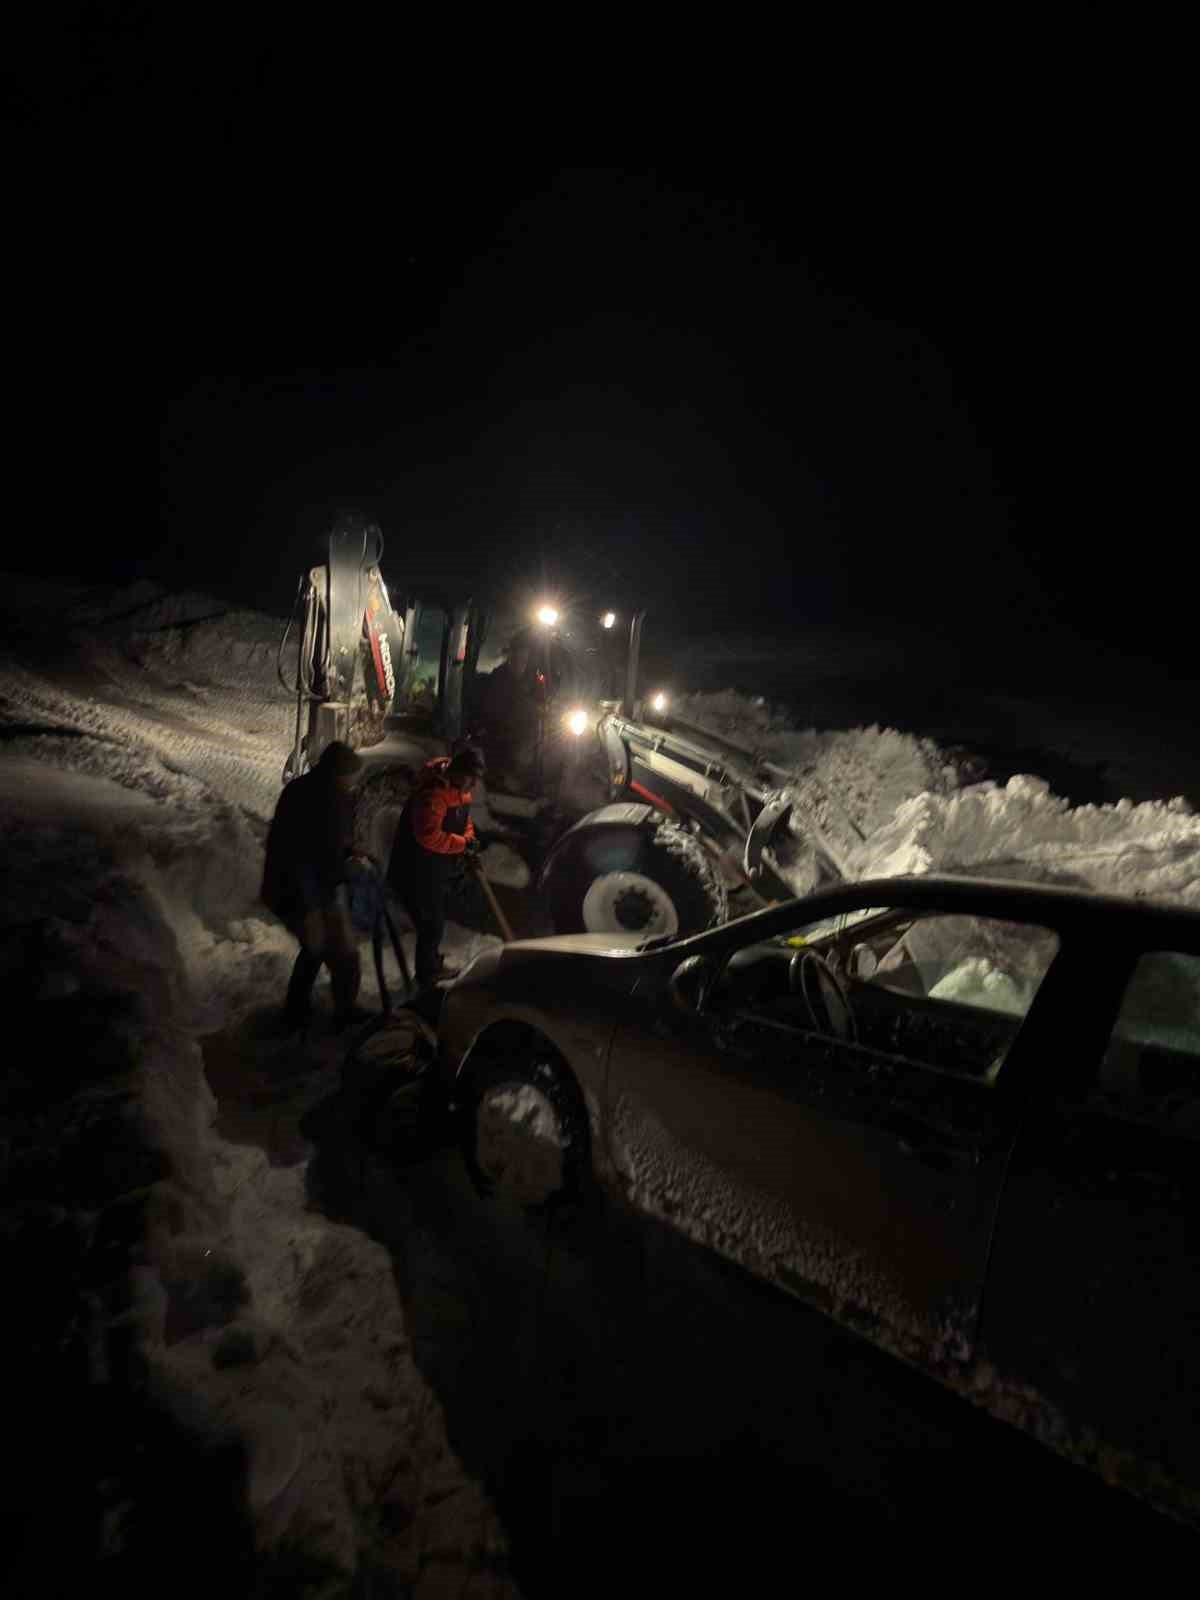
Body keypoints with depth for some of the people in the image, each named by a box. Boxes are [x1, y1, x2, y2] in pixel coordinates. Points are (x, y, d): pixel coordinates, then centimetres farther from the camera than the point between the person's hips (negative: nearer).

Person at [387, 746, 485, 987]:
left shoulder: (460, 789, 4)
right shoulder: (433, 793, -29)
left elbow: (464, 820, 15)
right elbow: (429, 836, -34)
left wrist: (469, 843, -3)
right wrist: (463, 843, -26)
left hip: (435, 870, 10)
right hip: (416, 872, -10)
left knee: (434, 921, 24)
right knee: (431, 925, -1)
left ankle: (431, 965, 42)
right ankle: (426, 979, 14)